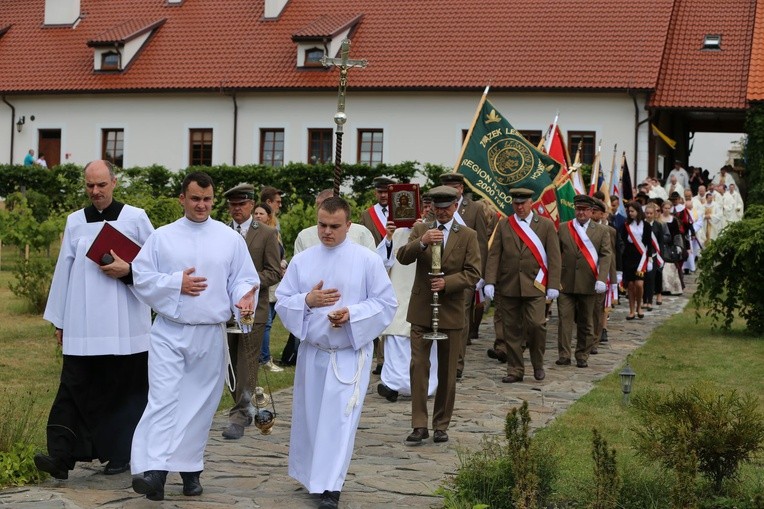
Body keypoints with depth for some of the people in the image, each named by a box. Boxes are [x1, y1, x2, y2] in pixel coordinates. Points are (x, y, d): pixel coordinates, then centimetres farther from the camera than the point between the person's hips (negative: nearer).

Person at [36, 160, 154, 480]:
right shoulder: (75, 221, 10)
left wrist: (128, 271, -14)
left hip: (125, 325, -2)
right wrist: (58, 320, 12)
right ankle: (61, 456, -11)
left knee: (124, 390, 4)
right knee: (74, 389, -6)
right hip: (83, 326, 2)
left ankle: (122, 455, 16)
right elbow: (64, 271, 12)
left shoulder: (135, 218, 1)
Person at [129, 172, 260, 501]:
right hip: (169, 333, -1)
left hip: (210, 335, 1)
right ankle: (154, 469, -19)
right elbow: (141, 277, 1)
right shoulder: (162, 237, 2)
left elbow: (244, 279, 3)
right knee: (163, 399, -11)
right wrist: (176, 282, -12)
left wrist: (244, 300, -17)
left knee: (199, 403, 9)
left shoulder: (231, 239, 4)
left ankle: (189, 468, 21)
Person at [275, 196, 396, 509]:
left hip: (350, 353, -4)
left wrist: (352, 314, -19)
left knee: (339, 419, -8)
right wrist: (307, 301, -17)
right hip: (312, 351, 4)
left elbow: (386, 303, -4)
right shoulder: (301, 261, 4)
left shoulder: (368, 260, -5)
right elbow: (282, 303, 4)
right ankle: (310, 475, 30)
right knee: (309, 416, 13)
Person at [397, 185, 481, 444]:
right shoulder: (420, 229, 7)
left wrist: (447, 282, -18)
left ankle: (441, 425, 16)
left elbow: (473, 274, -4)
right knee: (418, 367, -5)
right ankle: (419, 425, -3)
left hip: (451, 312, 0)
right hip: (421, 310, 1)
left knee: (447, 372, 7)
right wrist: (422, 242, -26)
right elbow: (403, 257, -8)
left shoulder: (468, 236, 3)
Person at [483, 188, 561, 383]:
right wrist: (490, 282, -4)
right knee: (512, 330, 5)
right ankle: (515, 370, 14)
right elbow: (494, 255, 6)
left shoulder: (546, 225, 6)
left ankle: (538, 364, 10)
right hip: (508, 285, 2)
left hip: (534, 286, -2)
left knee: (536, 324, -12)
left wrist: (553, 285, -5)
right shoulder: (504, 224, 10)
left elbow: (554, 257, 2)